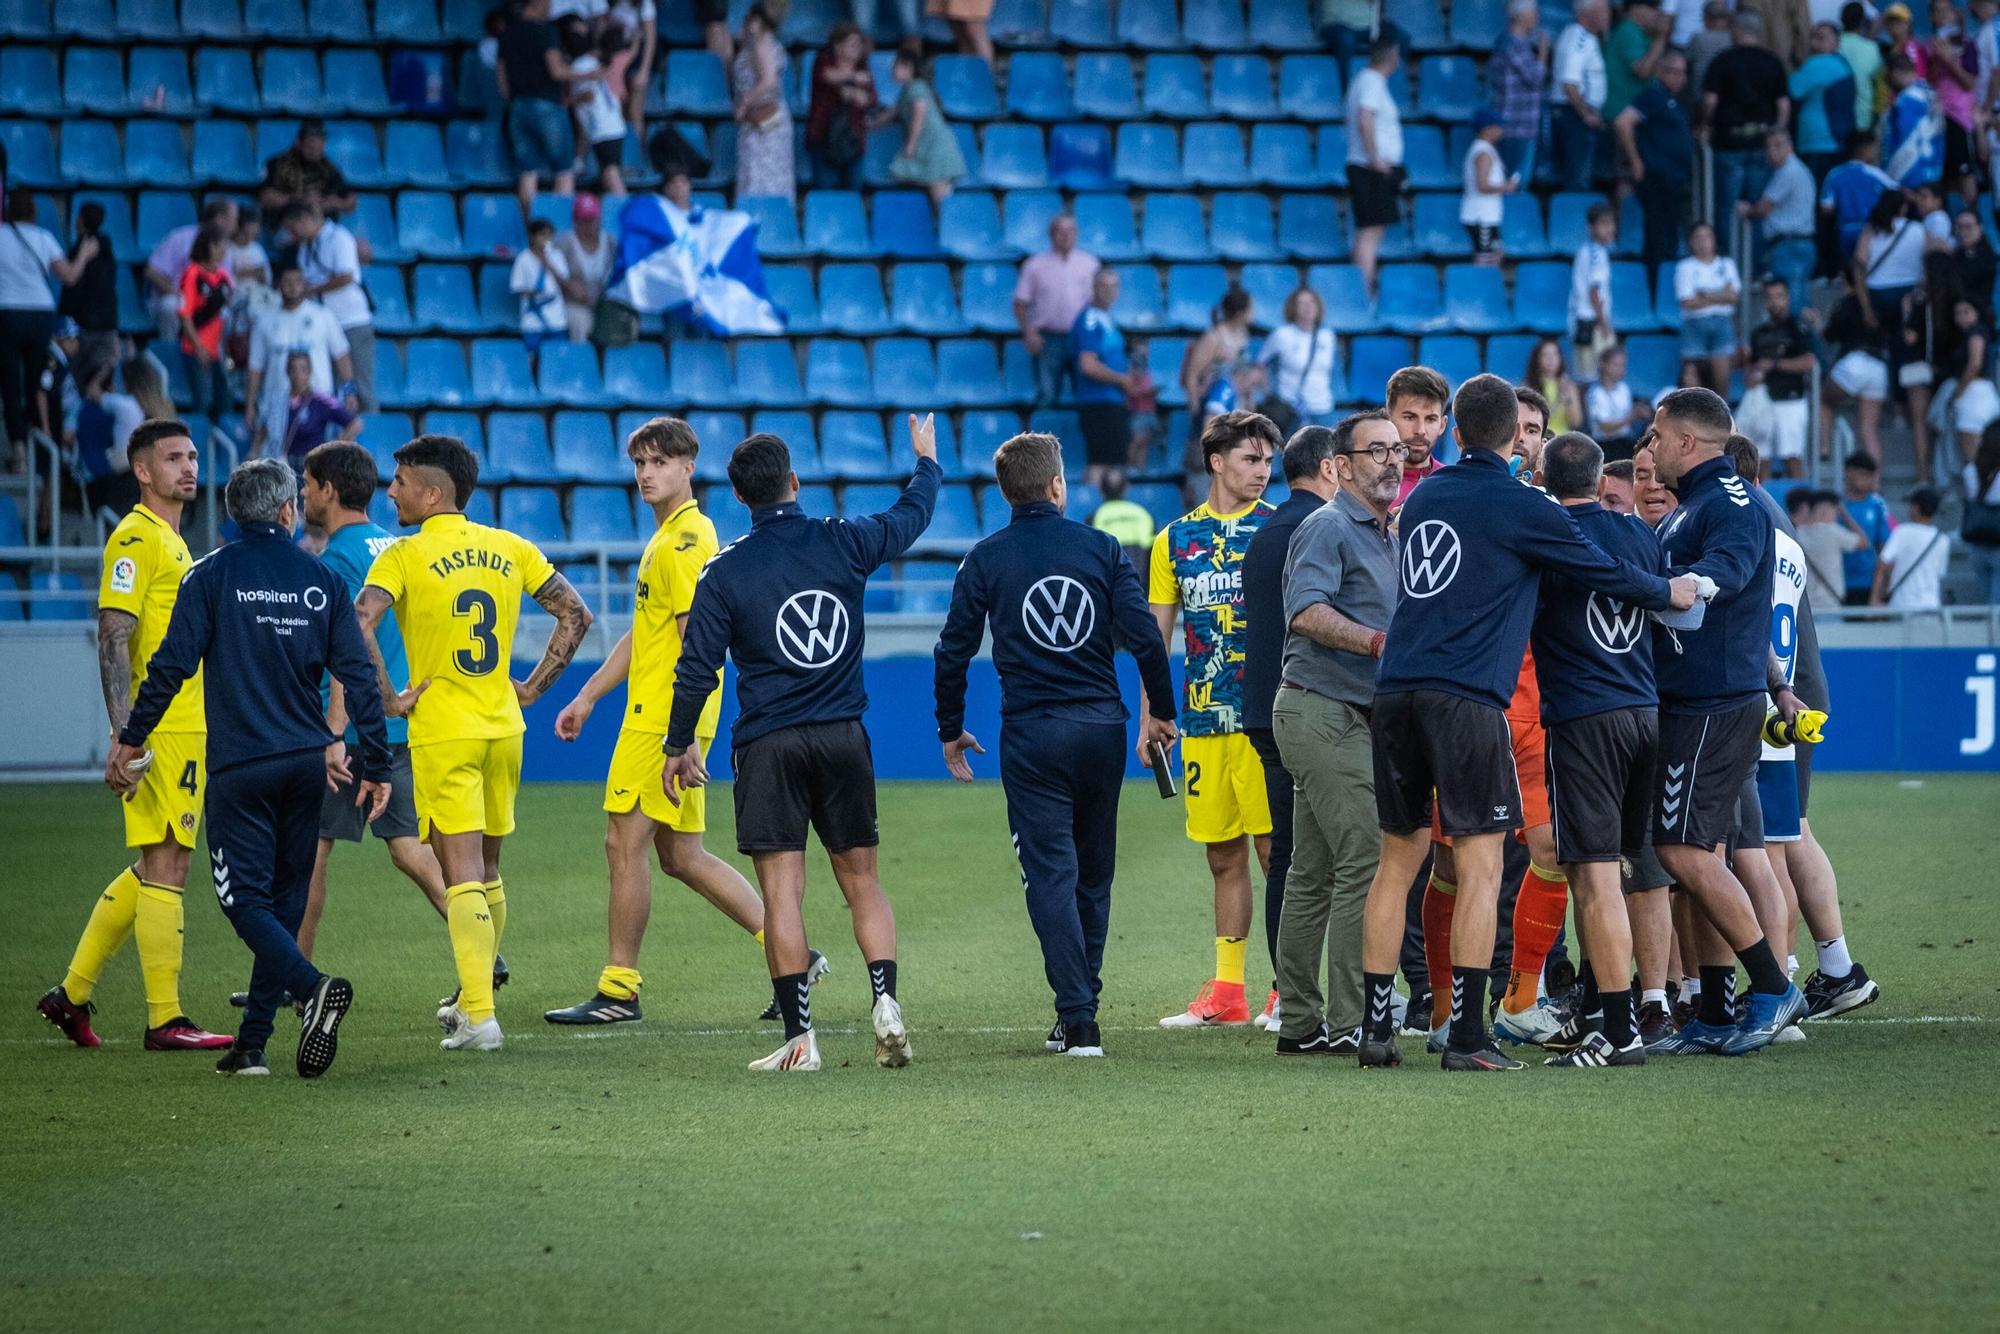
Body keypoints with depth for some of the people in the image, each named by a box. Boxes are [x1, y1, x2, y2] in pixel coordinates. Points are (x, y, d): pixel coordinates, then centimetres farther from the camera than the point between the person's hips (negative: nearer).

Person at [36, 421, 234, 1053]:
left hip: (185, 731, 10)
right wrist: (125, 738, -24)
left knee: (153, 869, 13)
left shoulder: (173, 543, 20)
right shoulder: (136, 539, -10)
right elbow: (113, 642, -17)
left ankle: (73, 994, 19)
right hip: (159, 734, -10)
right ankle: (165, 1020, -5)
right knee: (166, 865, -8)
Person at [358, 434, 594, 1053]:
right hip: (503, 728, 5)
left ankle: (479, 1017, -11)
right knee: (487, 872, 17)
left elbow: (358, 624, -24)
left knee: (463, 876, -6)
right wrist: (532, 687, 12)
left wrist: (388, 699, -14)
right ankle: (473, 996, 28)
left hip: (441, 735, -5)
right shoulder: (511, 550, 7)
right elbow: (575, 615, 10)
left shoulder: (404, 556, -9)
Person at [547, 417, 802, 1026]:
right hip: (651, 718, 10)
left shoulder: (687, 541, -14)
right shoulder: (667, 538, 18)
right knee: (682, 855, 11)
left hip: (665, 722, -10)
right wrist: (588, 696, 29)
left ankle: (619, 991, 2)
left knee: (624, 842, -4)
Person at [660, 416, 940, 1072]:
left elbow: (698, 667, -2)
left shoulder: (725, 570, -5)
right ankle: (885, 1003, -6)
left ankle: (800, 1036, -7)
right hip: (843, 736, 2)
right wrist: (926, 460, 39)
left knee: (781, 890, -3)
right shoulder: (844, 542, 0)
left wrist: (679, 745, 10)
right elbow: (912, 514, 20)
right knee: (861, 878, 11)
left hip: (768, 746, -2)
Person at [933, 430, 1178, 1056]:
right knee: (1094, 874, 15)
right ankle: (1082, 1009, 21)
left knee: (1051, 875, -2)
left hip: (1030, 734, -2)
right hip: (1101, 726, 2)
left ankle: (1077, 1020, -11)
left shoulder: (987, 558, 0)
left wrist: (951, 731, 14)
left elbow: (954, 651, 1)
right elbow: (1145, 637, -3)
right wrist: (1162, 714, 10)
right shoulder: (1101, 548, 2)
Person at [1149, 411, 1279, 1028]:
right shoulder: (1175, 539, 10)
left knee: (1273, 849, -7)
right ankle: (1227, 990, 14)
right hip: (1202, 720, 4)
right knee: (1223, 856, 9)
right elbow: (1157, 636, 13)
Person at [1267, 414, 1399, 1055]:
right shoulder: (1326, 527, -10)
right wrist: (1378, 642, -35)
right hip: (1323, 712, -10)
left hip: (1354, 717, 10)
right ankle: (1347, 1022, -16)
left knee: (1312, 873, 11)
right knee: (1366, 861, -15)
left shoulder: (1390, 538, 21)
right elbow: (1307, 611, -26)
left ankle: (1299, 1021, 15)